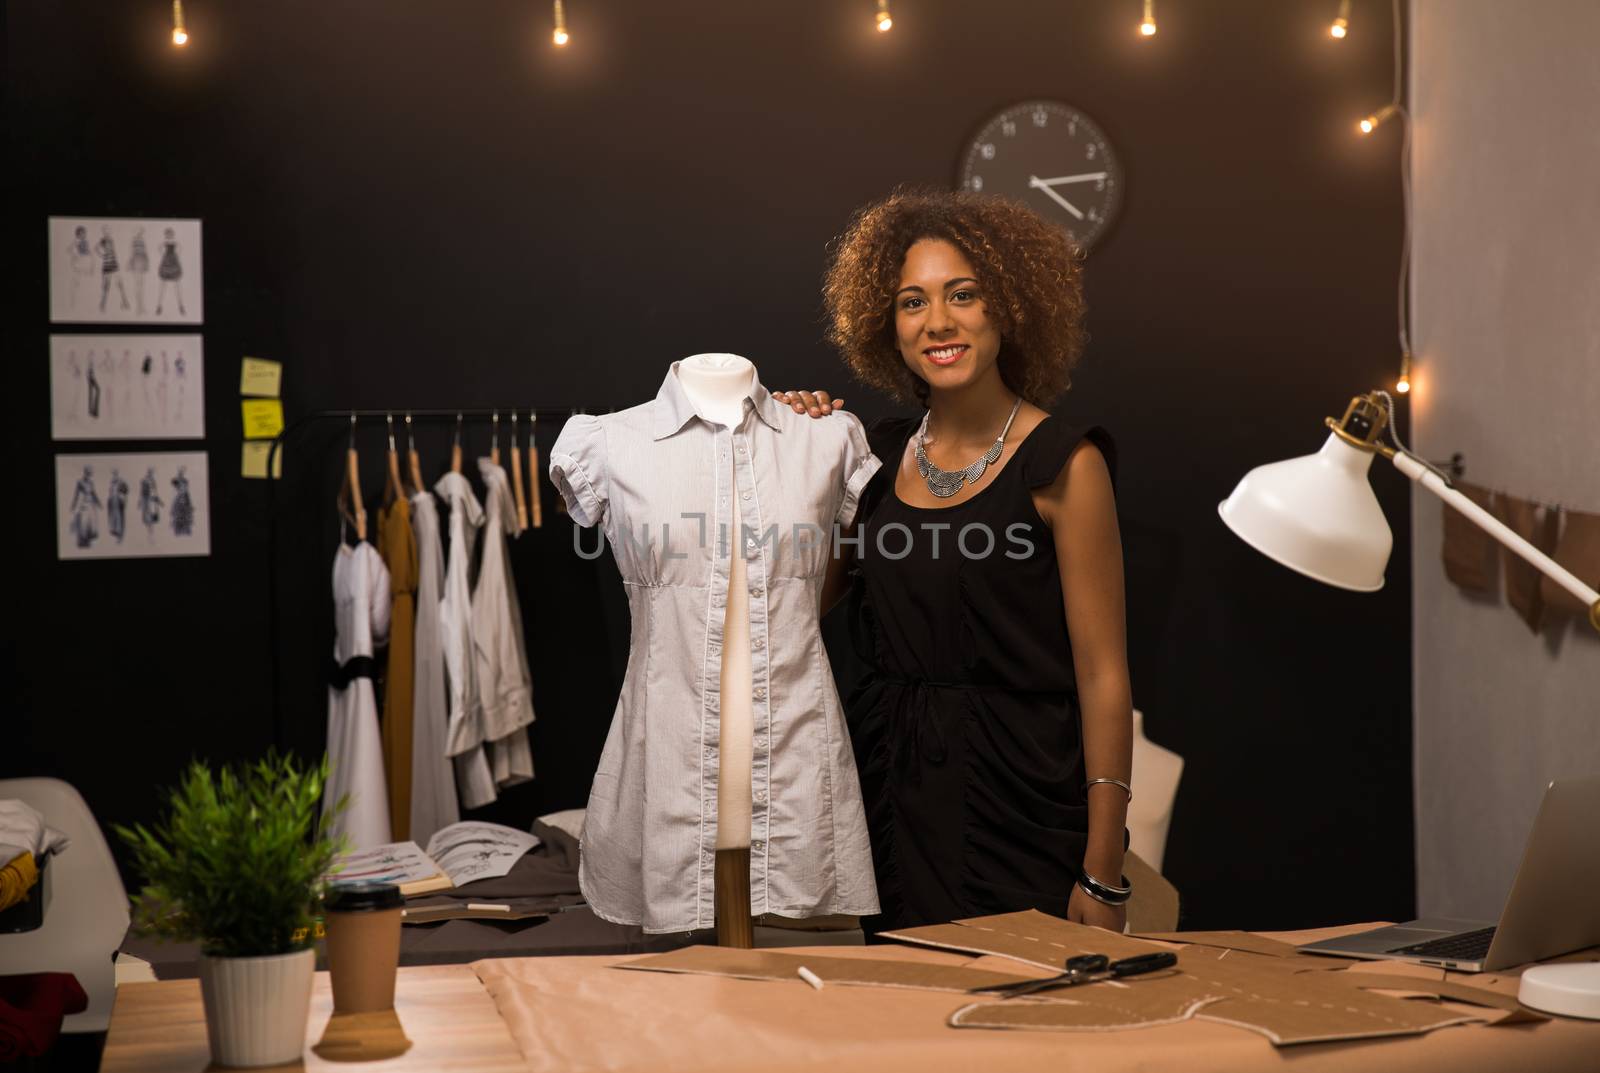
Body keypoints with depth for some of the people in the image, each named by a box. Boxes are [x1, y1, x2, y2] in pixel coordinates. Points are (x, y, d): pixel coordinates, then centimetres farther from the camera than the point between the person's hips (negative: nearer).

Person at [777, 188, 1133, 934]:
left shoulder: (1063, 464, -8)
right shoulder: (882, 453, 7)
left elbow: (1103, 678, -10)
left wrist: (1102, 879, -14)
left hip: (1017, 801, -4)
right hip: (888, 793, 5)